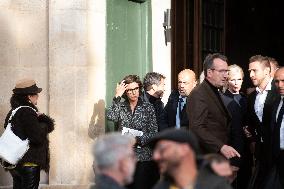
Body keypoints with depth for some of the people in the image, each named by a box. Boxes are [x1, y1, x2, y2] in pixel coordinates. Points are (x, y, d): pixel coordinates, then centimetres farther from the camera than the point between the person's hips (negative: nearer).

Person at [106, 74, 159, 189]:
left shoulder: (148, 107, 4)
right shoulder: (120, 106, 7)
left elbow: (153, 132, 0)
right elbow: (110, 117, -15)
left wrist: (138, 139, -14)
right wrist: (117, 97, -12)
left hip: (143, 157, -1)